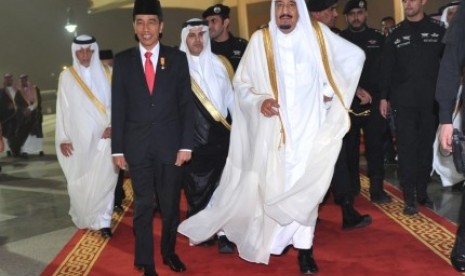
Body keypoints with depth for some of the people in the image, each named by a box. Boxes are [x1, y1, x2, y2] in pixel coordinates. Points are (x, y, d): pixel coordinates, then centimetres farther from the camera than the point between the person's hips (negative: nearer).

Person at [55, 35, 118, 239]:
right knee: (79, 181, 7)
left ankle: (102, 221, -2)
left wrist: (112, 126, -13)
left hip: (103, 136, 0)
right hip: (78, 138, 0)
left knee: (104, 178, -7)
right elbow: (63, 108, 3)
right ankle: (83, 217, 24)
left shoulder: (106, 74, 6)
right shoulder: (67, 76, 5)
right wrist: (63, 138, -2)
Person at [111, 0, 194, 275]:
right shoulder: (123, 60, 4)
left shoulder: (177, 58, 3)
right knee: (143, 206, 7)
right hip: (138, 145, 0)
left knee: (171, 204, 11)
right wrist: (118, 148, 0)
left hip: (170, 143, 0)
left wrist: (186, 144, -4)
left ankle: (169, 251, 32)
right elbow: (118, 107, 4)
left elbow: (187, 104, 2)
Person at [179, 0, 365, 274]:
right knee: (273, 185, 4)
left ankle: (304, 248, 8)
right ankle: (273, 238, 22)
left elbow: (354, 55, 14)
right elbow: (242, 84, 4)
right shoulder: (260, 39, -3)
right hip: (274, 129, 0)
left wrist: (331, 89, 7)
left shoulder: (318, 33, 1)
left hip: (309, 127, 1)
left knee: (306, 186, -1)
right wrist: (259, 101, -16)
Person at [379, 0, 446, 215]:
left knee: (426, 148, 6)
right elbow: (387, 68, 7)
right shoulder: (396, 34, 8)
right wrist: (384, 96, 1)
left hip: (431, 101, 1)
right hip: (404, 101, 0)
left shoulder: (438, 29, 7)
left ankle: (422, 193, 18)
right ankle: (409, 198, -1)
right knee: (407, 149, -4)